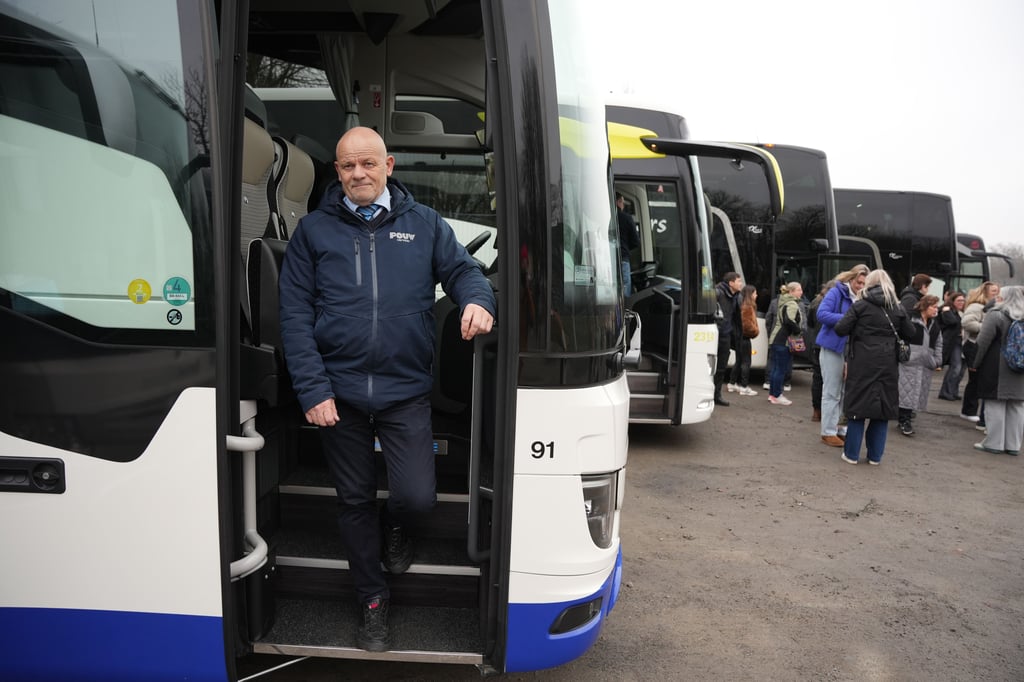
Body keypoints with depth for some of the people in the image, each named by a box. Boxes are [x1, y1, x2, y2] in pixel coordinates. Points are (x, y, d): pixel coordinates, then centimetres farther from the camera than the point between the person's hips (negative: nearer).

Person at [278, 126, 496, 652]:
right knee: (355, 501, 12)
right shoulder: (313, 230, 4)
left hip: (406, 392, 0)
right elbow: (294, 315, 1)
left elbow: (462, 269, 10)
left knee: (418, 497, -7)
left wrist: (476, 299, -16)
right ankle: (372, 602, 34)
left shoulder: (424, 223, 7)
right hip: (338, 394, 1)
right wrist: (312, 389, -8)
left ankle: (394, 527, 33)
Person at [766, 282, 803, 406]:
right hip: (784, 340, -10)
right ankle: (777, 396, 1)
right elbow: (789, 321, -27)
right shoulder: (792, 304, -13)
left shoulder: (785, 302, 18)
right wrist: (798, 330, -13)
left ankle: (772, 394, 18)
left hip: (777, 339, 10)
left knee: (776, 367, 13)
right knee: (781, 368, -4)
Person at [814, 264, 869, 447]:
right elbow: (822, 314, -19)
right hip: (833, 348, -7)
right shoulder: (836, 292, -8)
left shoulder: (860, 299, 11)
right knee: (831, 393, -3)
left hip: (849, 350, 7)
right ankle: (828, 432, 3)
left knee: (843, 392, 10)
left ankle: (835, 427, 20)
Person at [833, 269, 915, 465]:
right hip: (887, 365, 3)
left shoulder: (860, 305, -4)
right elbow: (909, 334, 14)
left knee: (858, 405, 4)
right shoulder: (897, 308, 7)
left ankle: (851, 453, 7)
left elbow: (840, 329, -7)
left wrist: (855, 325, 13)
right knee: (883, 407, 10)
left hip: (862, 363, -3)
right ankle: (875, 455, 15)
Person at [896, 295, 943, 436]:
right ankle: (904, 421, 0)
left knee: (918, 394, 6)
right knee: (906, 392, -6)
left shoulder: (934, 325, 16)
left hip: (925, 366, 7)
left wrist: (937, 360, 12)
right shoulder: (910, 319, -7)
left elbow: (938, 344, 22)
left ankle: (906, 419, 14)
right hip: (909, 362, -7)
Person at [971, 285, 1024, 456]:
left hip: (996, 369, -6)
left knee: (995, 405, 0)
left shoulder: (996, 315, -11)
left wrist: (974, 363, -4)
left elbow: (982, 342, -13)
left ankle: (993, 443, 3)